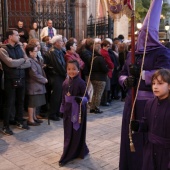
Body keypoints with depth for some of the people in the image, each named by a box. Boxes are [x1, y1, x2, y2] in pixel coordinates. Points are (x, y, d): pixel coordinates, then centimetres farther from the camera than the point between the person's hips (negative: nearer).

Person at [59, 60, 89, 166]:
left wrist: (81, 99, -32)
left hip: (78, 111, -6)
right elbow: (63, 97, 12)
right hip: (68, 111, 6)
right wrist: (63, 109, 14)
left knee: (76, 133, 0)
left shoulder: (81, 83, -13)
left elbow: (86, 97, -13)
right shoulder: (65, 83, 4)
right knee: (68, 133, 11)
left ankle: (68, 156, 9)